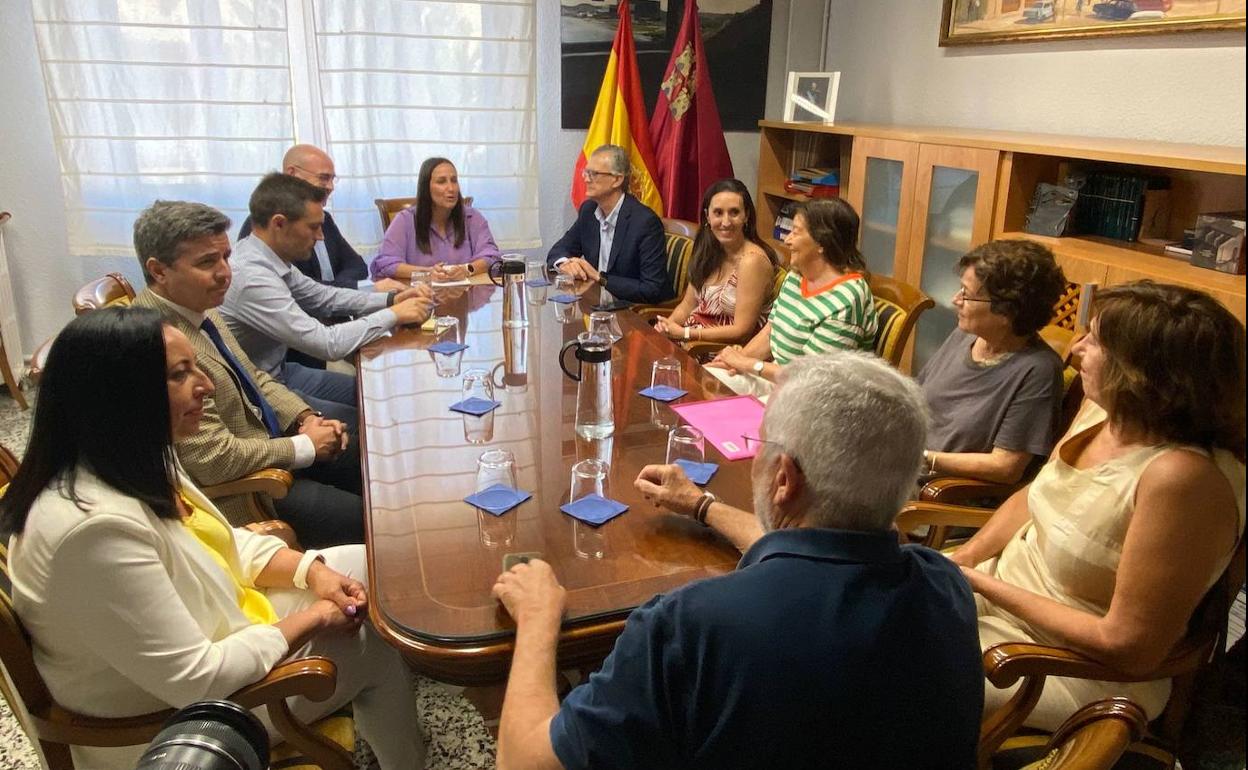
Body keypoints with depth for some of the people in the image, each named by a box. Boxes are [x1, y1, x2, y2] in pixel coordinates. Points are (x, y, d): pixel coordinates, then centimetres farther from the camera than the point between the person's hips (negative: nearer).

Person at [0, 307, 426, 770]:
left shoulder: (137, 464, -6)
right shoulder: (97, 526, -36)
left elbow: (220, 542, 8)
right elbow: (196, 680, -31)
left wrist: (311, 570, -8)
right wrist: (310, 620, -18)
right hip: (169, 717, -8)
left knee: (370, 567, 6)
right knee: (376, 646, -2)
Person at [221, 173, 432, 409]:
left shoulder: (268, 256, -3)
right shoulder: (252, 278, -29)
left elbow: (322, 297, 11)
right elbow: (328, 344, -28)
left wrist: (391, 299, -1)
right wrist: (394, 314, -17)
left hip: (278, 371, 8)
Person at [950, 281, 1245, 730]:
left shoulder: (1183, 476, -31)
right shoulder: (1102, 411, -6)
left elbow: (1126, 646, -27)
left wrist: (988, 587, -20)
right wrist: (964, 559, -4)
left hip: (1079, 665, -7)